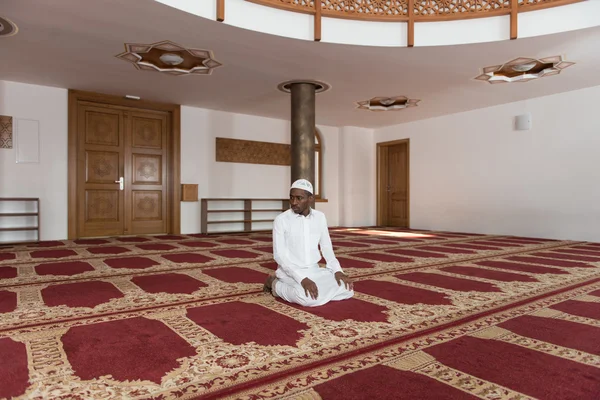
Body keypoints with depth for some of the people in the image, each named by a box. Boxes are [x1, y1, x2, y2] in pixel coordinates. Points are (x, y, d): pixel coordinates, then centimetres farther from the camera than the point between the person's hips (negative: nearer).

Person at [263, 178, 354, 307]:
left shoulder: (320, 217, 4)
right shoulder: (281, 220, -12)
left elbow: (326, 247, 10)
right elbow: (279, 255, -16)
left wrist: (337, 270, -7)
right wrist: (302, 279, -28)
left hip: (314, 270, 5)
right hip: (290, 272, -5)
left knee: (347, 289, -15)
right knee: (309, 298, -34)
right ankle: (275, 284, -4)